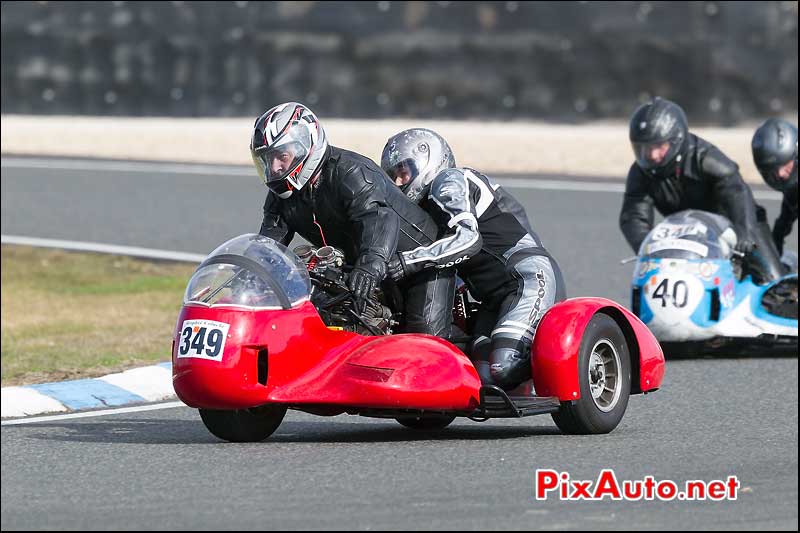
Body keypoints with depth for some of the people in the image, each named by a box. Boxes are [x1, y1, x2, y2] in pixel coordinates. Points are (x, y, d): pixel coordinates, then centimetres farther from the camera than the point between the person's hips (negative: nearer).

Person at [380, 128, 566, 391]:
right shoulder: (428, 206, 26)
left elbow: (468, 238, -21)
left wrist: (410, 260, -27)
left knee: (504, 366, -26)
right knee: (484, 375, -13)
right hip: (494, 298, 9)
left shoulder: (449, 182, -4)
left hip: (530, 275, -9)